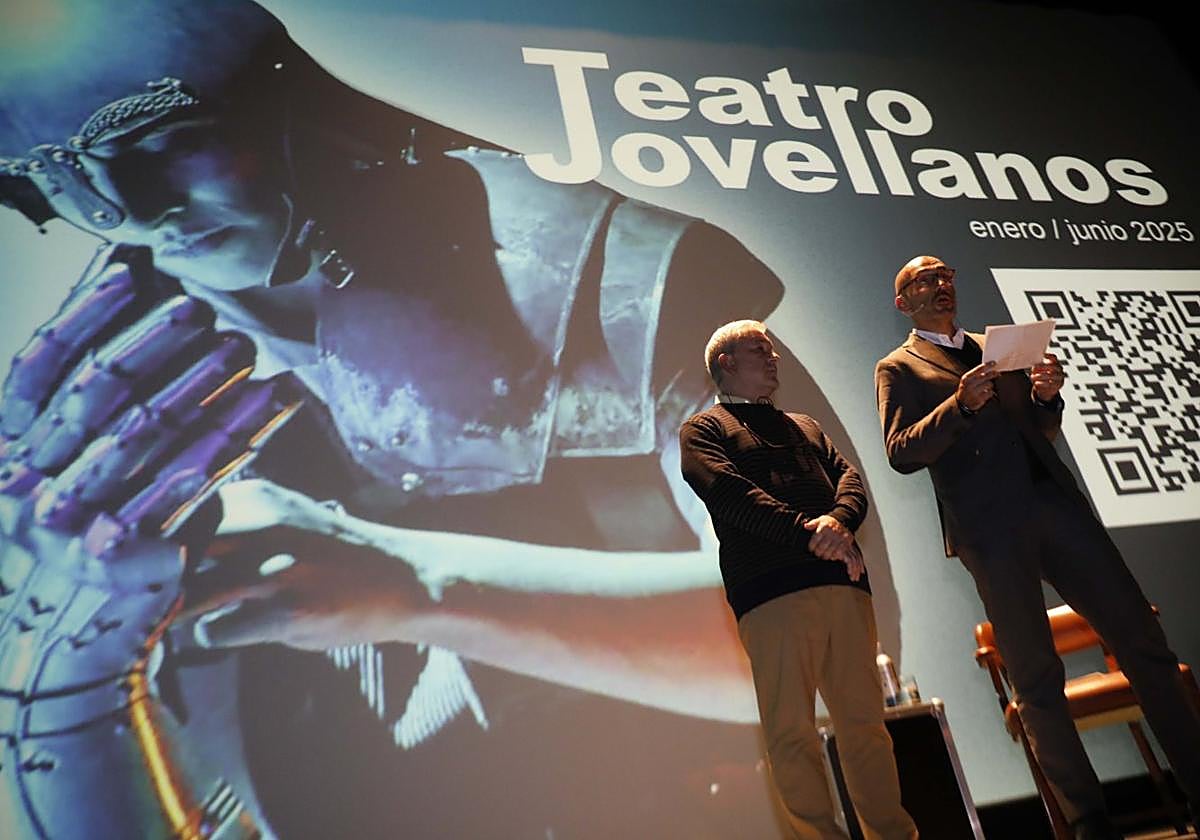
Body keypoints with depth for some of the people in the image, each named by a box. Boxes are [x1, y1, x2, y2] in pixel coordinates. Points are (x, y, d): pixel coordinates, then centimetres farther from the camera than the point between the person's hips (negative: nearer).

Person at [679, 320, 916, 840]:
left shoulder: (804, 426, 30)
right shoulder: (703, 429, 11)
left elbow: (849, 476, 14)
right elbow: (730, 496, -6)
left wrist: (839, 520, -10)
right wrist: (811, 534, -15)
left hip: (843, 583, 5)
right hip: (771, 592, -5)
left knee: (865, 721, 6)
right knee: (791, 733, -5)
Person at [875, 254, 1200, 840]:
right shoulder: (898, 368, 7)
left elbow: (1044, 429, 23)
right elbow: (901, 453, -7)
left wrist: (1045, 395, 0)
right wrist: (960, 403, -20)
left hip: (1053, 501, 5)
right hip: (991, 527, -5)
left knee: (1143, 641, 3)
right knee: (1036, 680, -1)